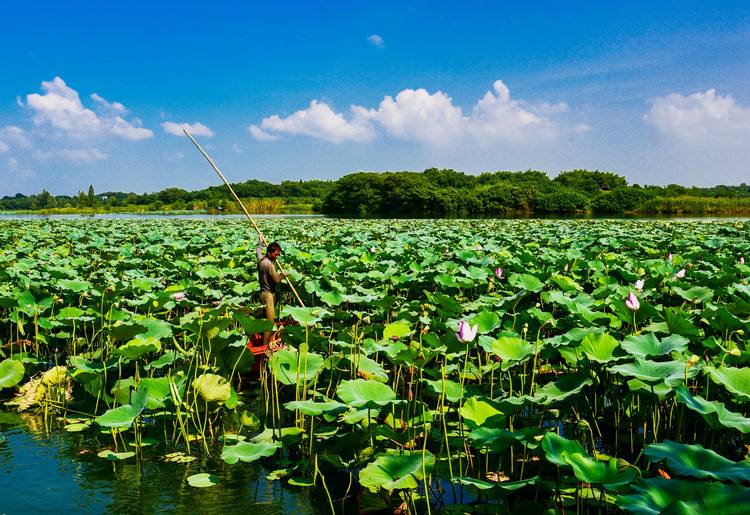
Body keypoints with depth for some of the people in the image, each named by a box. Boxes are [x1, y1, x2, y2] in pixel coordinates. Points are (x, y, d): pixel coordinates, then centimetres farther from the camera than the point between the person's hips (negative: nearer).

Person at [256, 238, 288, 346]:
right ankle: (265, 346, -8)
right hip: (268, 294, -10)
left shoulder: (260, 259, 6)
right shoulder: (269, 264, -21)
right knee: (270, 322, -8)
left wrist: (260, 242, 45)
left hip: (263, 292, 10)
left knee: (265, 319, 17)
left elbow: (258, 251, 29)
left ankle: (263, 340, 24)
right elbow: (276, 280, -19)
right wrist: (283, 275, 0)